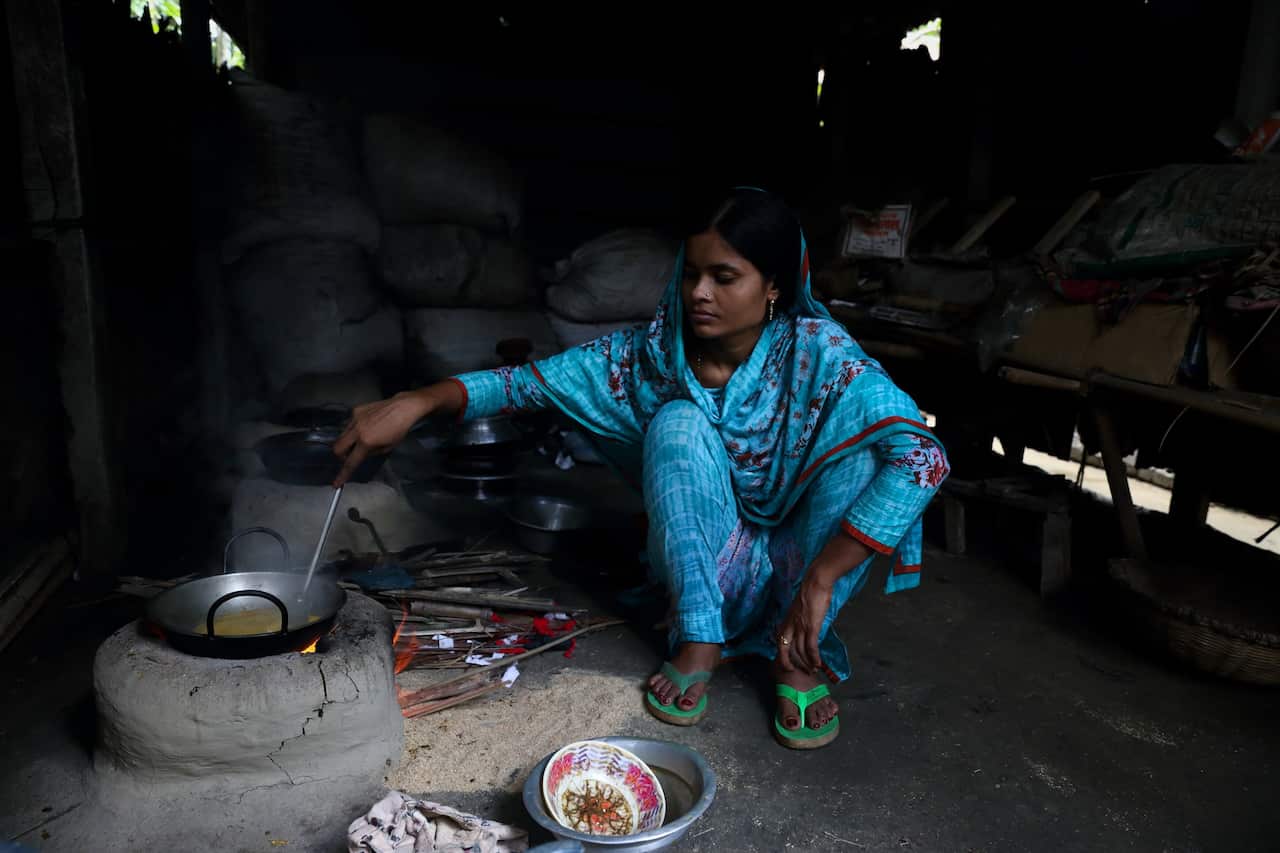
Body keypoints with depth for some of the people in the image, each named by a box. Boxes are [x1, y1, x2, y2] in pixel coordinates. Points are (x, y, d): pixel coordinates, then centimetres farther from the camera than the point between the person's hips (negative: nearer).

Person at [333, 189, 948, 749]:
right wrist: (418, 401, -33)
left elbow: (923, 457, -31)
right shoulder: (654, 352, -13)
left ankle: (798, 656, -14)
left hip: (799, 561, -1)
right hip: (709, 564, 1)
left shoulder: (818, 353, -21)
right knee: (677, 420, -25)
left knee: (865, 444, -27)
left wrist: (818, 584, -37)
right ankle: (699, 641, -16)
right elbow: (529, 381, -15)